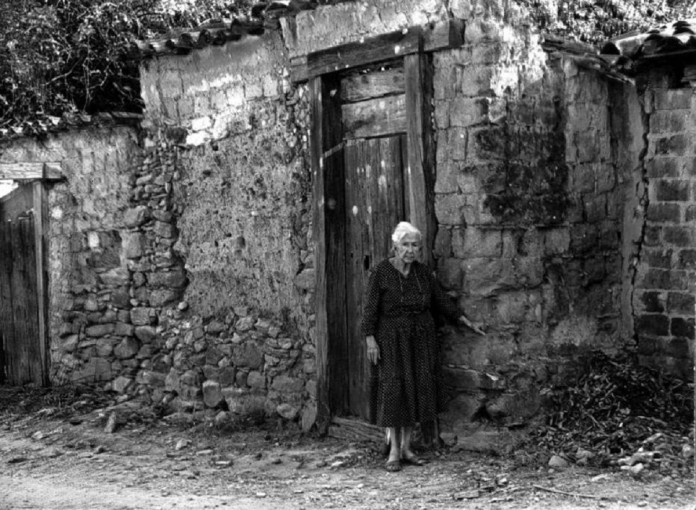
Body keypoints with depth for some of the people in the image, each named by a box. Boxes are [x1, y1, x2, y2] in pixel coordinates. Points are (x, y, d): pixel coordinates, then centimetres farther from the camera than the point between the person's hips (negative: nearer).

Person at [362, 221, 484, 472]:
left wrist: (466, 322, 13)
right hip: (392, 339, -4)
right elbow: (370, 307, -10)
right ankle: (394, 451, 1)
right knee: (393, 391, -6)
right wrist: (370, 339, -17)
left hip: (420, 339, 5)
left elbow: (440, 299, 13)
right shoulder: (381, 271, -9)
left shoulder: (422, 271, 5)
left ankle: (406, 448, 14)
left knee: (415, 391, 5)